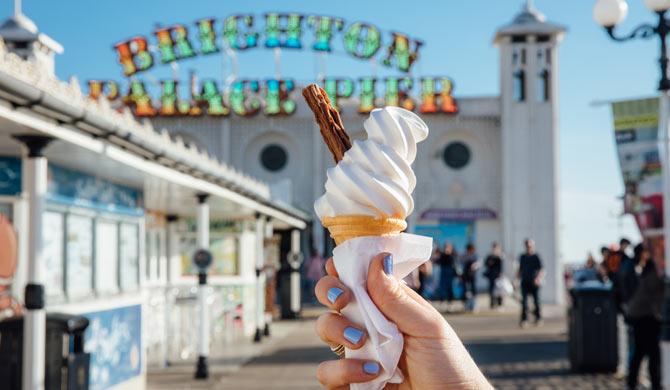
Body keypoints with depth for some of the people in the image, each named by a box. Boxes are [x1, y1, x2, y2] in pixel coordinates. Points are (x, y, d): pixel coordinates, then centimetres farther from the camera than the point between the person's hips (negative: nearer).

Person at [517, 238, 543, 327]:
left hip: (534, 282, -3)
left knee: (536, 300, 7)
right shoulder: (522, 257, 9)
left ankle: (538, 318, 25)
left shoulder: (536, 257, -3)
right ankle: (524, 320, -7)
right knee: (524, 301, -6)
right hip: (525, 282, 3)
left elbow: (541, 270, -8)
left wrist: (539, 278, -25)